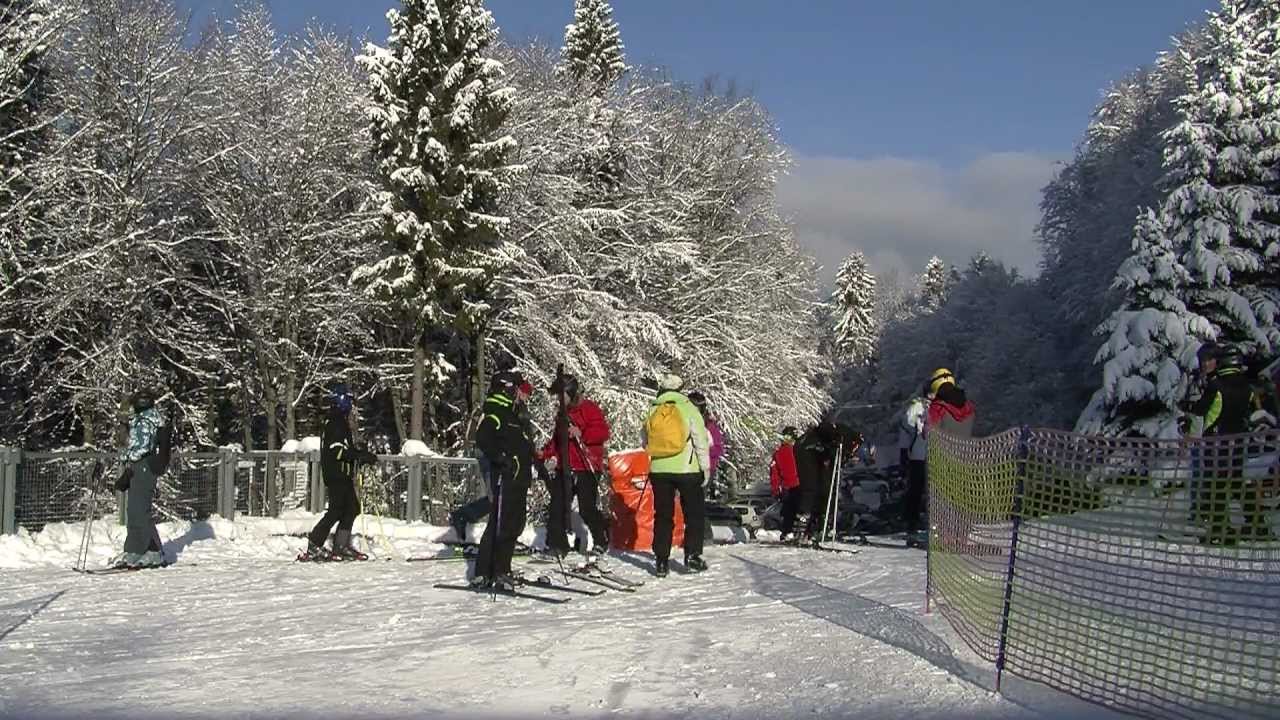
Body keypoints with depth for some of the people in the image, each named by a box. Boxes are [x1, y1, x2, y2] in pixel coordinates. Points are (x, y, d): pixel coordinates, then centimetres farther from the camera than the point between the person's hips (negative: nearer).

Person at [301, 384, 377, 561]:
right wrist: (362, 454, -22)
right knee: (336, 511, -10)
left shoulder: (342, 423, 19)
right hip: (336, 475, -10)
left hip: (343, 476, 10)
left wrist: (363, 457, 17)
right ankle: (314, 547, -7)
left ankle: (341, 546, 14)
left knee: (352, 508, 10)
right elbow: (337, 451, -23)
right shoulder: (335, 423, -13)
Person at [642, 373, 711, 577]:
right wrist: (706, 466, -1)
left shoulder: (652, 411, 3)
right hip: (687, 469, -3)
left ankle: (661, 561, 7)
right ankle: (692, 556, 4)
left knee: (663, 516, 9)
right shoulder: (687, 408, -5)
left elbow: (645, 440, 10)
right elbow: (701, 440, -6)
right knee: (695, 514, 10)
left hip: (659, 470, 3)